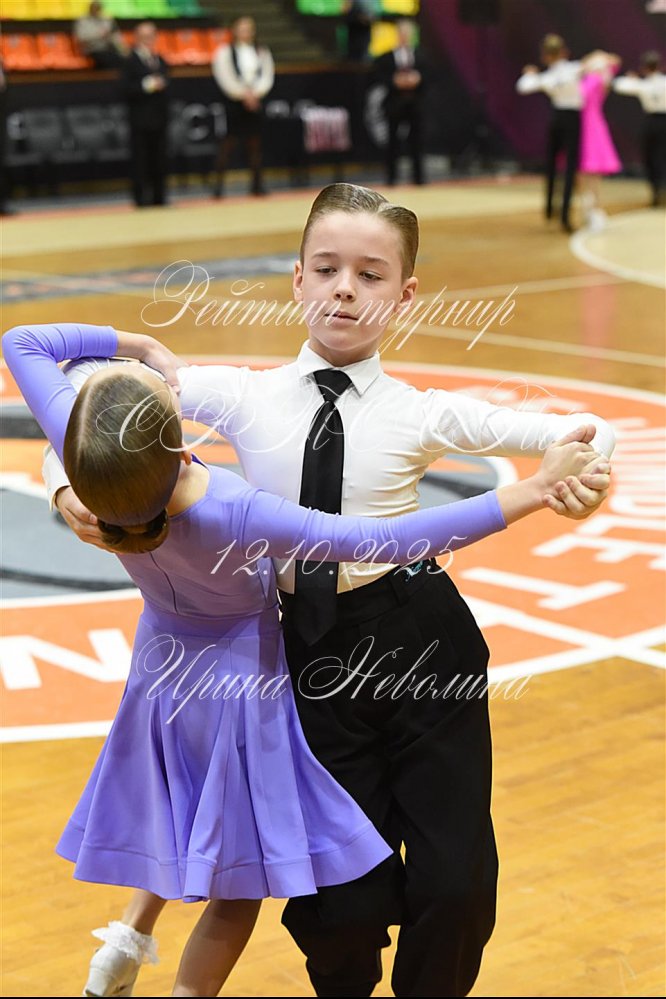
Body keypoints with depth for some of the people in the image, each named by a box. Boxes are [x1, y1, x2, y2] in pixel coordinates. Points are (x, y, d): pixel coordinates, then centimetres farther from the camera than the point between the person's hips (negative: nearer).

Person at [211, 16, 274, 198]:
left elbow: (267, 77, 5)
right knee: (228, 141, -6)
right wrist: (244, 94, -12)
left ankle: (257, 183, 11)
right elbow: (225, 78, -8)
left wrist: (255, 93, -11)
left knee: (254, 142, 4)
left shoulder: (262, 52, 11)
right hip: (233, 102, -3)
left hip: (255, 102, 4)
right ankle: (219, 181, -3)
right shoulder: (225, 52, 0)